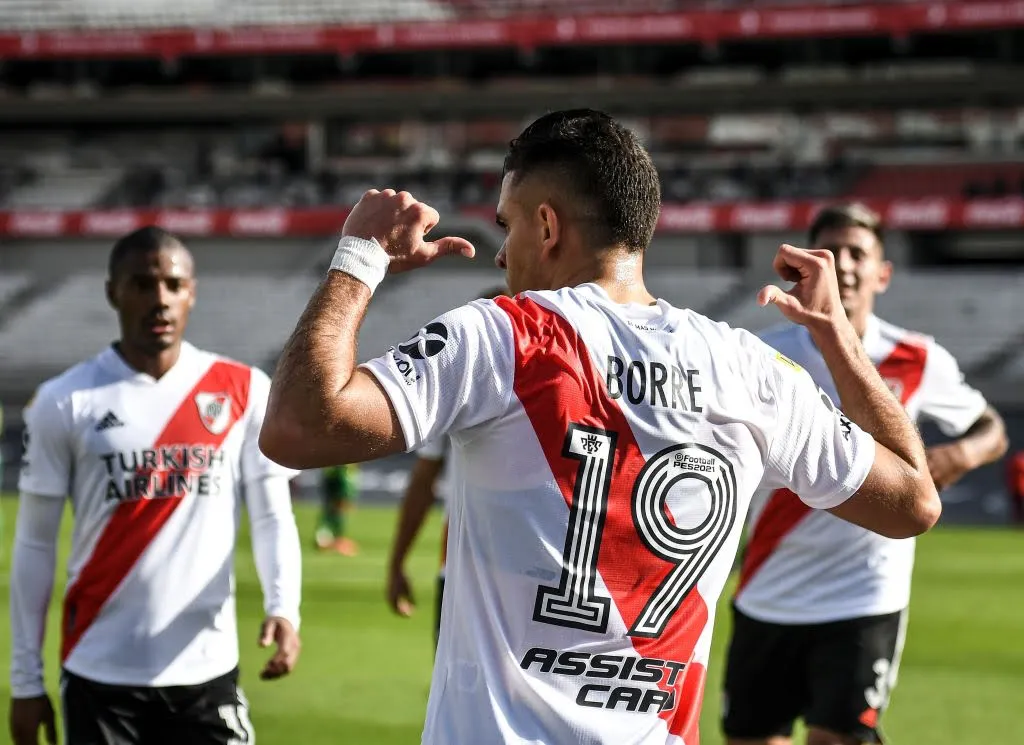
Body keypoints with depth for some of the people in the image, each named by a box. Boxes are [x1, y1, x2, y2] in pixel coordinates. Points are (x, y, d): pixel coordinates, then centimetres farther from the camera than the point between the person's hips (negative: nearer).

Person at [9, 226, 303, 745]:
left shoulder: (243, 392, 3)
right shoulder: (66, 403, 0)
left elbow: (272, 517, 4)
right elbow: (35, 545, 4)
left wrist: (282, 609, -16)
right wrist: (26, 680, 1)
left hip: (206, 669, 1)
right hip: (100, 676, -1)